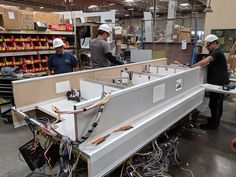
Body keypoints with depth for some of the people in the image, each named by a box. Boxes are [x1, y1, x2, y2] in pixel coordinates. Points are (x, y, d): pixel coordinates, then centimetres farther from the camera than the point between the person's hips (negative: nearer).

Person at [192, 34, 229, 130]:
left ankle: (213, 125, 6)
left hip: (219, 83, -11)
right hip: (220, 82, 11)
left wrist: (192, 66, -34)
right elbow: (209, 64, 12)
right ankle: (215, 121, 33)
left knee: (214, 104, -4)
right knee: (218, 103, 19)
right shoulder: (215, 53, 17)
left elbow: (206, 61, -32)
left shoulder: (217, 53, -16)